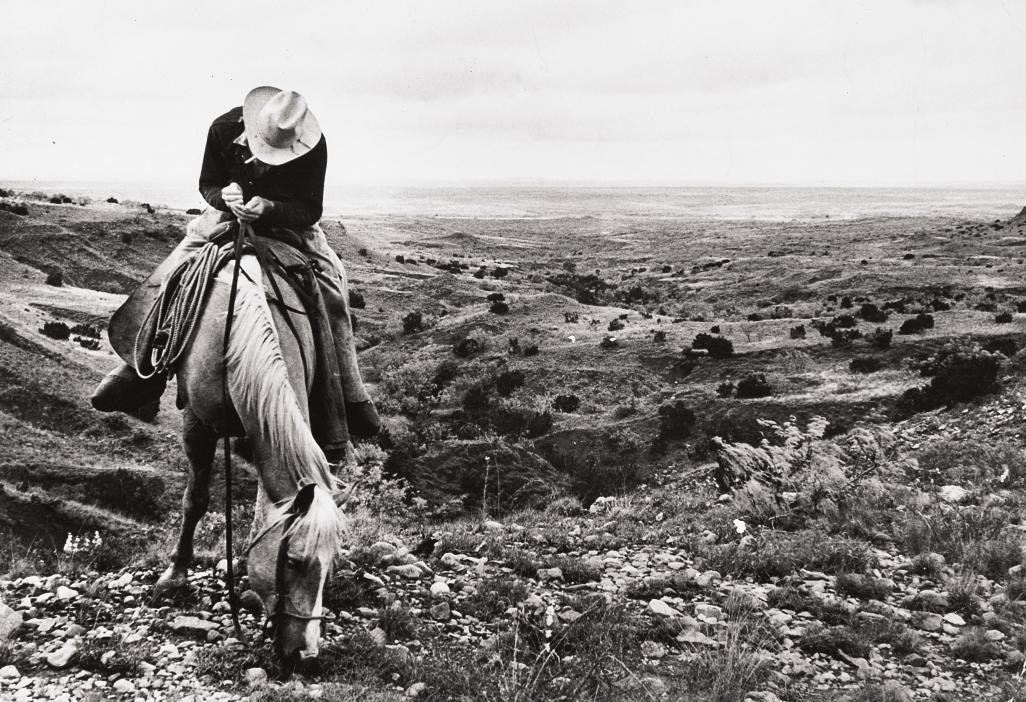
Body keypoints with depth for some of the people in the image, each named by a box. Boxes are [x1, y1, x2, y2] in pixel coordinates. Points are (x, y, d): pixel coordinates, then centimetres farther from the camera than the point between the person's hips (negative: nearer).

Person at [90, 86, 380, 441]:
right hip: (229, 216, 2)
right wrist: (223, 195, -33)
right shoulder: (224, 129, -22)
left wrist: (270, 209, -44)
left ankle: (349, 395, -12)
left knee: (331, 286, -22)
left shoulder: (313, 147, -28)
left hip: (289, 224, -2)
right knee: (167, 278, -12)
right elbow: (206, 184, -7)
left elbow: (310, 210, -24)